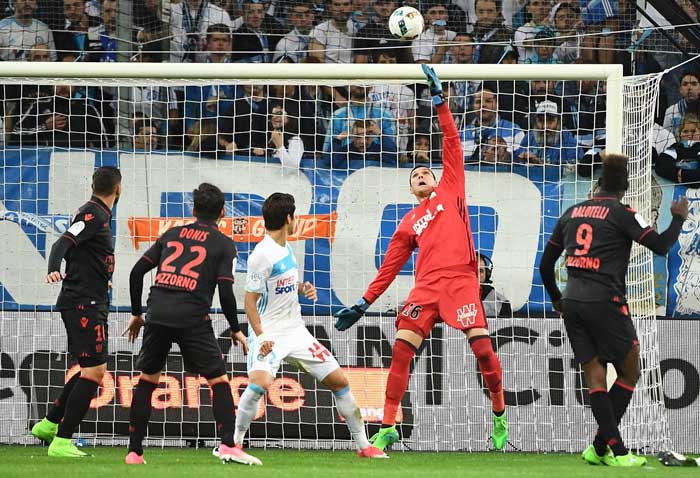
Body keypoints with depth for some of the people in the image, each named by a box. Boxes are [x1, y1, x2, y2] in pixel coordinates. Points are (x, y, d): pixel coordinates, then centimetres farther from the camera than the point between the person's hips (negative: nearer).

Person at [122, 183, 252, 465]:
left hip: (158, 315, 4)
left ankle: (134, 451, 13)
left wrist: (136, 313, 25)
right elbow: (225, 292, -3)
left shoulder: (172, 234, 19)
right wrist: (236, 330, 9)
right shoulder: (223, 245, 7)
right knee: (219, 381, 5)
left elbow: (137, 271, 16)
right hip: (193, 318, -3)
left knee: (147, 379, 16)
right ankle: (228, 445, -11)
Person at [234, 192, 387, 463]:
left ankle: (363, 445, 16)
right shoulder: (263, 255, -16)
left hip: (295, 330, 8)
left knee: (339, 380, 6)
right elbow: (250, 300, -16)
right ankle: (234, 443, -18)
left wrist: (302, 289, 4)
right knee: (260, 382, -33)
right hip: (269, 333, -8)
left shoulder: (285, 248, 9)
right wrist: (261, 336, -26)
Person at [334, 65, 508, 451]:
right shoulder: (409, 223, 23)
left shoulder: (451, 189, 17)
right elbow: (390, 266, 23)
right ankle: (388, 427, -5)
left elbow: (452, 144, 10)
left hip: (460, 281, -3)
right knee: (401, 350, -10)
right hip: (425, 287, 3)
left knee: (482, 348, -13)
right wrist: (365, 303, 17)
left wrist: (439, 100, 5)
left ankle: (500, 416, 6)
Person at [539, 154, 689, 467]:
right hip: (604, 299, -6)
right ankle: (602, 446, 0)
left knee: (595, 376, 5)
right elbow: (660, 245, -8)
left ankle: (614, 448, 0)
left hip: (572, 300, 6)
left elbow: (546, 264, 17)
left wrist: (556, 299, 31)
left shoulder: (572, 213, 13)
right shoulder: (621, 213, -5)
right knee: (629, 371, 6)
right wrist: (678, 218, 10)